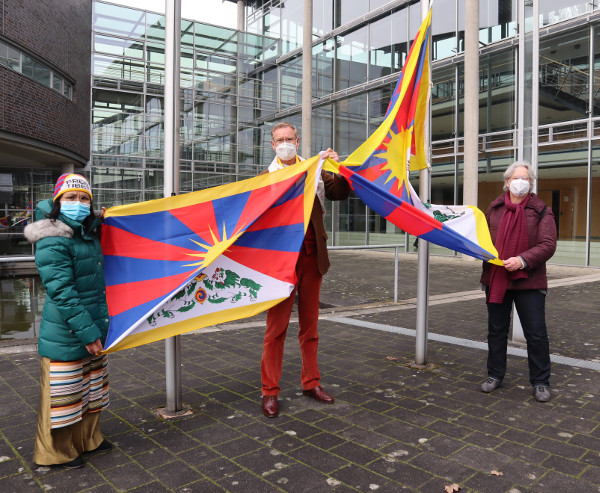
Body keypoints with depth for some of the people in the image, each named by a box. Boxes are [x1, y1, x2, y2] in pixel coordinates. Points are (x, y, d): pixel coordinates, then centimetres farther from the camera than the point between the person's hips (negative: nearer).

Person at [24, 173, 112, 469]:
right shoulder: (52, 242, -20)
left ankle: (87, 439, 39)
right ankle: (57, 452, 26)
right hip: (65, 336, -9)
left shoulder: (89, 233, 6)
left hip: (93, 328, 9)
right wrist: (86, 332, -24)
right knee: (63, 395, 7)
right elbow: (62, 293, -23)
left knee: (91, 390, 21)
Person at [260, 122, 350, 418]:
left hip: (312, 256, 4)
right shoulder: (267, 177, 3)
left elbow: (341, 193, 8)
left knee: (310, 324, 13)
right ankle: (270, 391, 10)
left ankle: (311, 382, 26)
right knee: (277, 326, 0)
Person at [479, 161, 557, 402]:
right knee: (496, 330, 14)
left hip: (529, 281, -3)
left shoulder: (541, 211, -3)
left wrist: (522, 260, -23)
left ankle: (541, 382, 19)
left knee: (536, 334, 3)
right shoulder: (495, 208, 7)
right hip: (496, 280, 3)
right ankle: (495, 375, 29)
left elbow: (548, 245, -11)